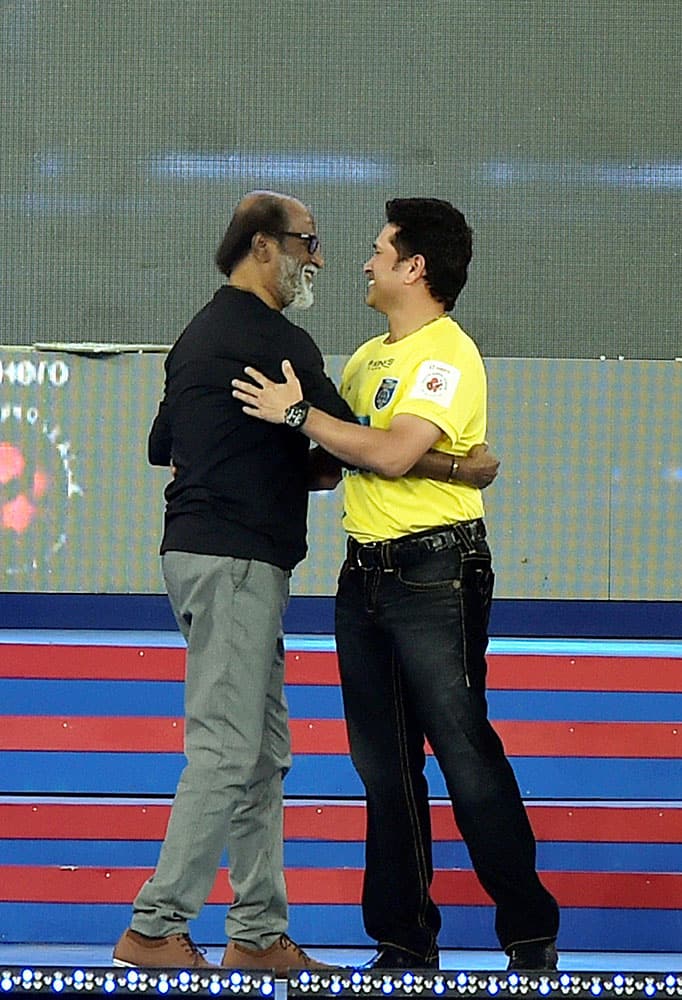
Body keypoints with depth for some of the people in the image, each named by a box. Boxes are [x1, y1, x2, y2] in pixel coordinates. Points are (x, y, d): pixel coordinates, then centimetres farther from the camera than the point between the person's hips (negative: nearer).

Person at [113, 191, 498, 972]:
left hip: (201, 550, 10)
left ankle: (258, 933, 13)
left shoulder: (200, 334, 17)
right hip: (235, 559, -10)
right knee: (226, 750, -10)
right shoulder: (271, 339, -13)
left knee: (264, 750, 11)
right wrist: (464, 465, -5)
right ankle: (154, 929, -8)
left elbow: (162, 444, 25)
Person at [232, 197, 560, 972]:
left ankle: (530, 930, 2)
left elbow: (391, 454, -24)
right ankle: (406, 939, 17)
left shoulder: (448, 356, -12)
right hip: (365, 574, 9)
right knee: (383, 763, 10)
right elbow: (338, 462, 24)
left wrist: (296, 413, -16)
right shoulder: (369, 356, 16)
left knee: (464, 753, -7)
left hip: (435, 576, -9)